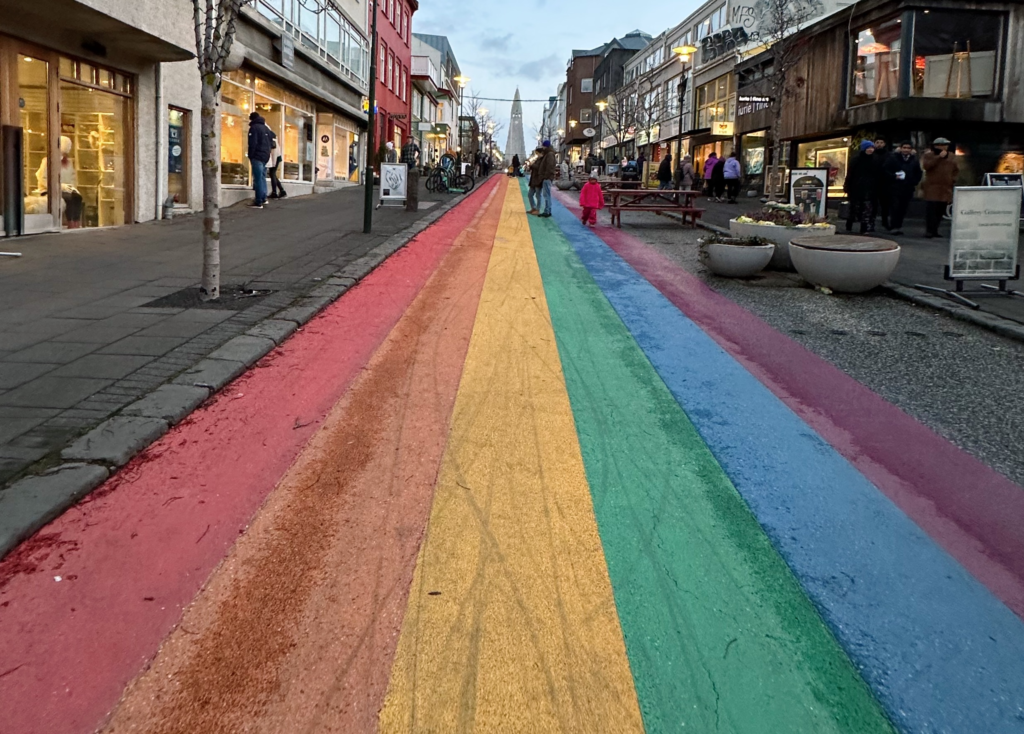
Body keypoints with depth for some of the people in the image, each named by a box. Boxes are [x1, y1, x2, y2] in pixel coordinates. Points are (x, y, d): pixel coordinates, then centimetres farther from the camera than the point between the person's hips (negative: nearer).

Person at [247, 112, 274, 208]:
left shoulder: (254, 127, -7)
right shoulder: (265, 127, 17)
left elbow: (252, 144, -13)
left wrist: (250, 157, -8)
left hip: (257, 157, -8)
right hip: (266, 156, 8)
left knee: (258, 179, -9)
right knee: (262, 178, 16)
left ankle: (258, 202, -12)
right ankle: (263, 198, 17)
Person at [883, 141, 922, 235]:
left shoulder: (914, 160, 13)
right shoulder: (893, 158, 1)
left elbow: (918, 173, 20)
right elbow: (886, 170, -1)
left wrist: (915, 182, 7)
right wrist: (894, 177, -14)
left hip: (908, 189, 4)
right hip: (895, 188, -4)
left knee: (903, 209, 4)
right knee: (895, 207, -10)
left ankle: (899, 226, 12)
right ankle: (894, 227, -9)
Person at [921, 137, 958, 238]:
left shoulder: (950, 157, 18)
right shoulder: (929, 155, 1)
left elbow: (956, 169, 26)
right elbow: (926, 165, -18)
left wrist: (953, 179, 10)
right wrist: (939, 157, -19)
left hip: (946, 189, 6)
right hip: (932, 188, -6)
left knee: (940, 211, 5)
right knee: (931, 210, -14)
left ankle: (935, 230, 12)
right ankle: (929, 231, -13)